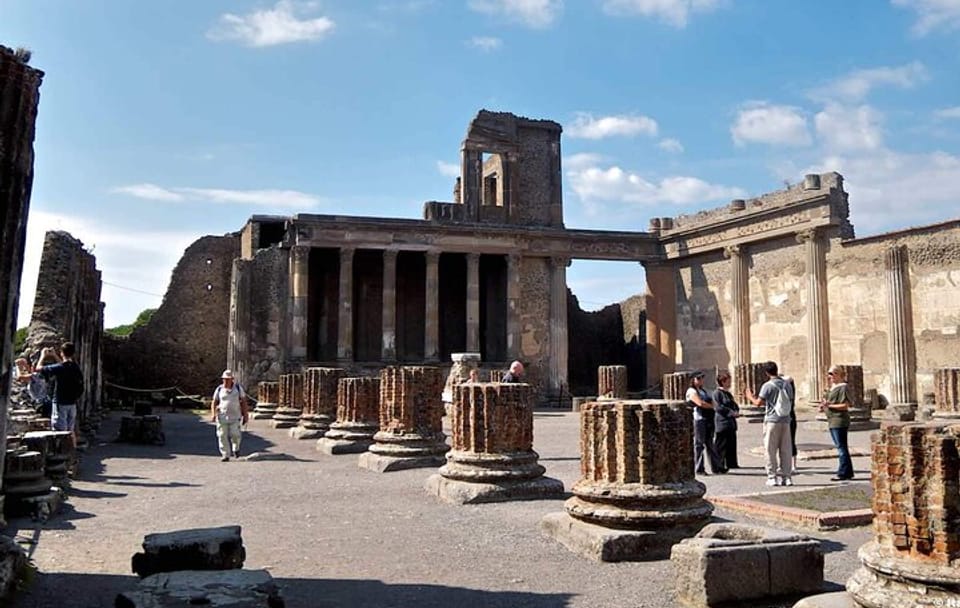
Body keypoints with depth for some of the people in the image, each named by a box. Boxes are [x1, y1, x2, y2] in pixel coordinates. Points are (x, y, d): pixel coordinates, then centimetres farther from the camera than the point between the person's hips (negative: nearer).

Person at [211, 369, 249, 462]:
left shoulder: (238, 388, 2)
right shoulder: (219, 389, 4)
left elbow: (244, 401, 5)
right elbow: (214, 402, 7)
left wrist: (245, 415, 3)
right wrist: (213, 414, -7)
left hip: (235, 416, -1)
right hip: (222, 417, 1)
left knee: (235, 434, -9)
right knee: (222, 436, -2)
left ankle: (236, 449, 21)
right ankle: (225, 455, 8)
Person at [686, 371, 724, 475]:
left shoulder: (703, 390, 22)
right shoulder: (692, 391, -6)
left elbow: (711, 402, 21)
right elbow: (700, 403, -18)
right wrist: (712, 406, -4)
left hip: (708, 420, 8)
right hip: (699, 420, -8)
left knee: (710, 444, 10)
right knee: (699, 445, -4)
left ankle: (716, 467, 13)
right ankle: (699, 469, 1)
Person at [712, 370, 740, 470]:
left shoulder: (728, 393, 20)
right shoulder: (717, 393, -9)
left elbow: (735, 405, 24)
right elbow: (719, 407, -17)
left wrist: (736, 411, 3)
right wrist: (731, 412, -18)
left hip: (731, 423, 9)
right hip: (722, 423, -9)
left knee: (732, 444, 13)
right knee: (721, 446, -4)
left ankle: (732, 463, 22)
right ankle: (720, 465, 1)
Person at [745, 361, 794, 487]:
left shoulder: (768, 385, -10)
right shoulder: (787, 384, 7)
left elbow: (758, 403, -12)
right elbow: (791, 402, 16)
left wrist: (750, 397, 8)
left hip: (772, 420, -5)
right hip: (785, 421, 5)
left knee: (771, 450, 2)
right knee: (786, 450, 8)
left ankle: (772, 477, 3)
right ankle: (787, 476, 11)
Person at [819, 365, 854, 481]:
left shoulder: (842, 387, -12)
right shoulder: (832, 388, 17)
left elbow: (845, 405, -18)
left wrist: (829, 405, -22)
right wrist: (824, 407, 9)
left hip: (840, 421, -10)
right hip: (832, 421, 10)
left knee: (841, 447, -6)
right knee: (841, 447, 14)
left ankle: (843, 473, -2)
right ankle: (848, 472, 22)